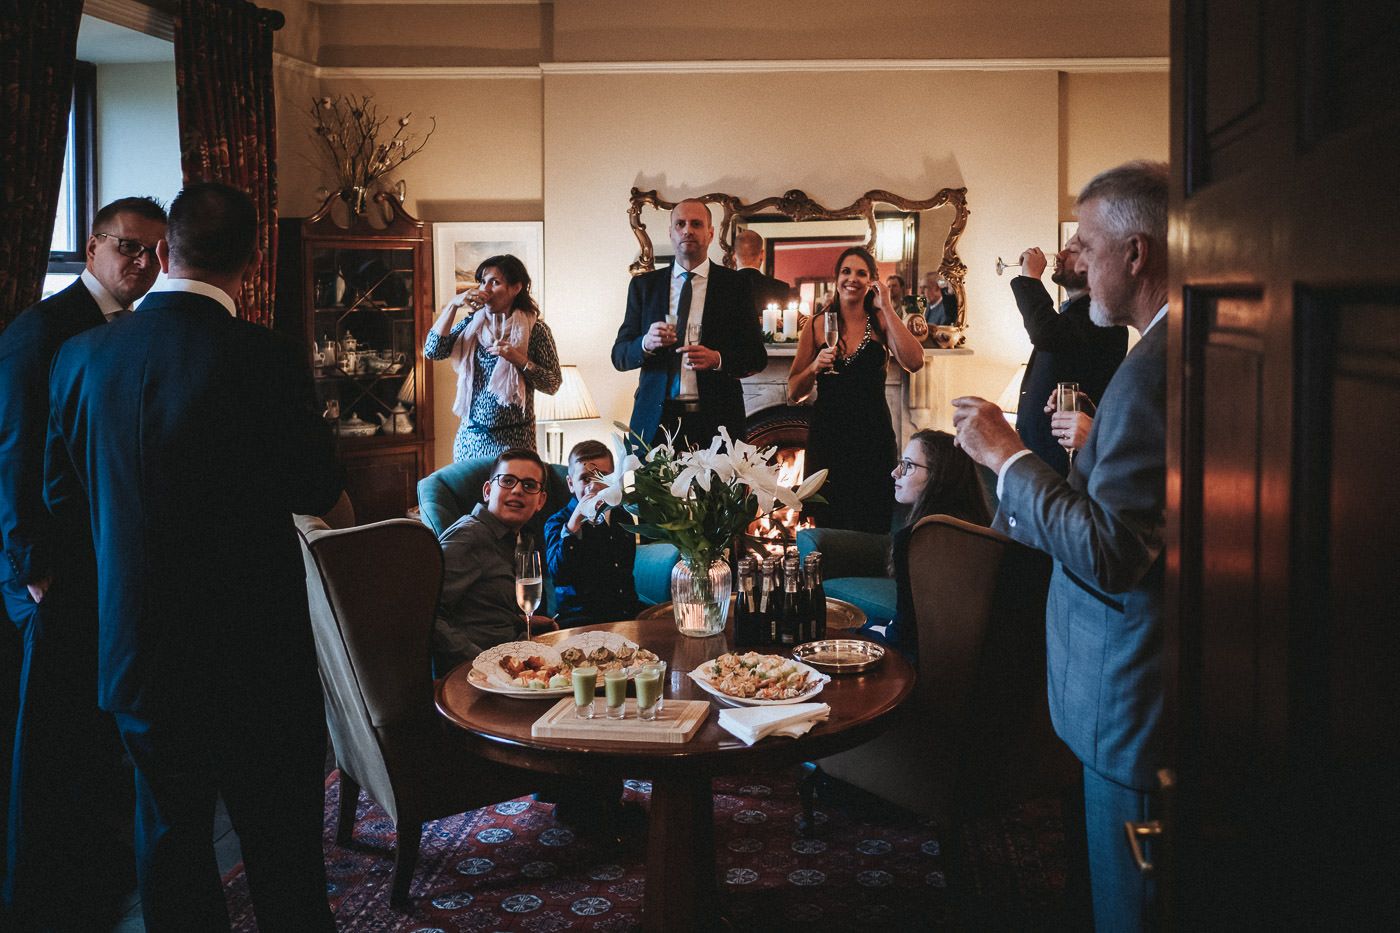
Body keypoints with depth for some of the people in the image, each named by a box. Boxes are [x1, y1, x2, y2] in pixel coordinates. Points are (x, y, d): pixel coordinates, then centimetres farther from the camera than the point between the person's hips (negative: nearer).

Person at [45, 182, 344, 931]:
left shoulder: (82, 354, -3)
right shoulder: (268, 361, -18)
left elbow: (60, 491, 7)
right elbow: (319, 489, -9)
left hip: (136, 645, 4)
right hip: (254, 650, -4)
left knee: (169, 834, 18)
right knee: (282, 845, 10)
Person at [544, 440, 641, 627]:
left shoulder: (623, 518, 16)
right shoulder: (557, 523, 3)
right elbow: (558, 573, -16)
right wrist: (576, 520, -21)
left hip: (627, 611, 5)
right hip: (579, 615, -5)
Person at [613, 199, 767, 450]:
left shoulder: (735, 284, 5)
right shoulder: (643, 285, 10)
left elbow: (757, 356, 3)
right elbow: (619, 356, 8)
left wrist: (718, 359, -16)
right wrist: (646, 343, -14)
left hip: (716, 419, -1)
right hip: (655, 418, 1)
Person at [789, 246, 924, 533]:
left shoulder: (880, 322, 3)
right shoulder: (818, 325, 5)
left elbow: (914, 362, -16)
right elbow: (794, 393, 6)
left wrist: (886, 308, -13)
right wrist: (815, 367, -13)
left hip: (872, 436, -1)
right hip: (827, 435, 1)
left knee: (873, 529, 2)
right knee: (828, 527, 5)